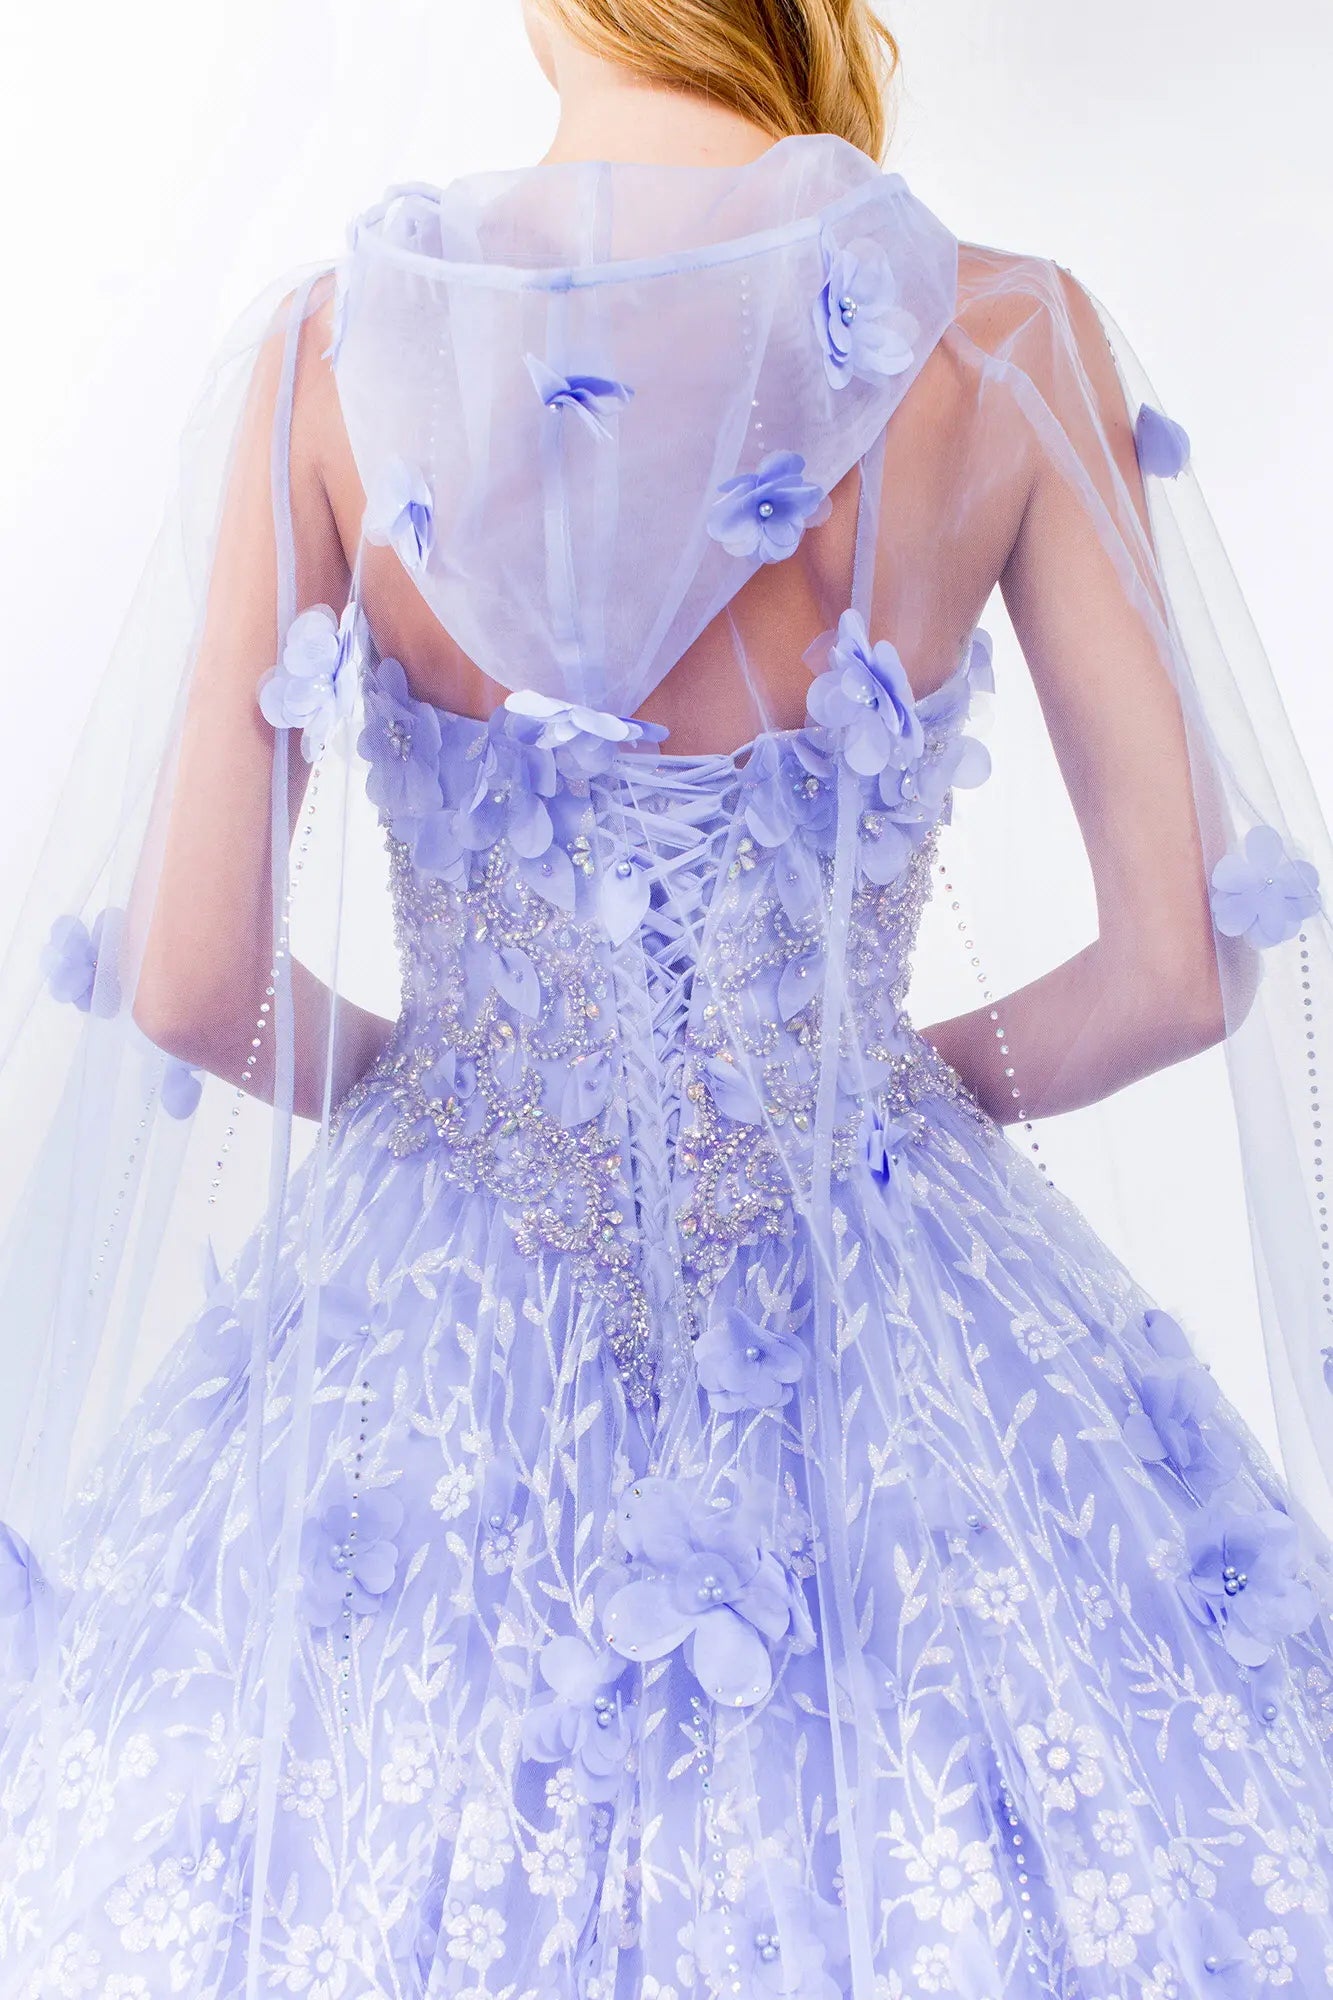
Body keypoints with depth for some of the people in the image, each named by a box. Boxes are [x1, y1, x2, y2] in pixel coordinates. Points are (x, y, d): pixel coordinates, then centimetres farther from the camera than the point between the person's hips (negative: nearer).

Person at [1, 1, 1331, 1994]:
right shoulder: (1011, 339, -11)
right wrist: (925, 1074, 9)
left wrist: (408, 1085, 9)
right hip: (884, 1304, 0)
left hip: (431, 1321, 1)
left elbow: (190, 978, -11)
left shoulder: (323, 346, -10)